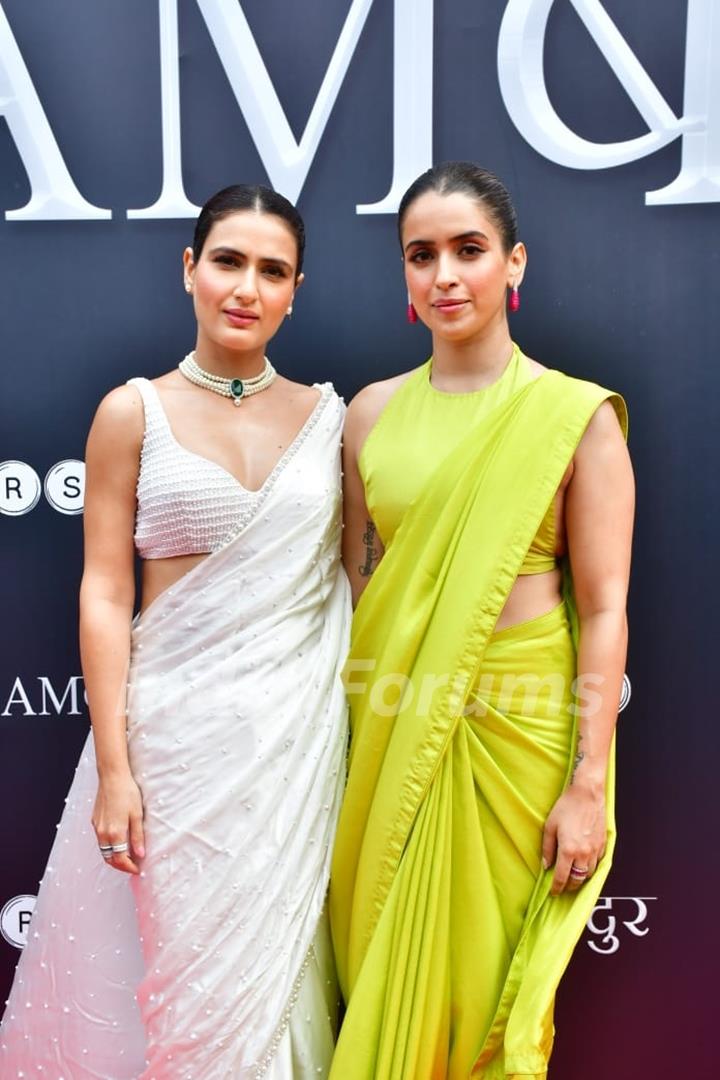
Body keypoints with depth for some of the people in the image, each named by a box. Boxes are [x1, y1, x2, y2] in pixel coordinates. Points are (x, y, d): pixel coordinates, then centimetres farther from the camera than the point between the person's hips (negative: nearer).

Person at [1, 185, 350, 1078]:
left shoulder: (326, 413, 5)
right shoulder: (135, 412, -1)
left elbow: (348, 573, 8)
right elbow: (104, 594, -4)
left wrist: (359, 726, 4)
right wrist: (112, 768, -8)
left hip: (299, 727, 2)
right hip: (175, 726, -2)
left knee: (272, 957, 13)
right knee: (167, 952, 10)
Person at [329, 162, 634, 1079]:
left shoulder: (576, 415, -7)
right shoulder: (372, 412, 3)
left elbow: (604, 610, -7)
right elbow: (353, 582, 8)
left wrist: (588, 784, -10)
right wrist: (347, 737, 7)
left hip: (518, 723, -3)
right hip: (391, 723, 3)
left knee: (495, 969, 14)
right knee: (388, 966, 17)